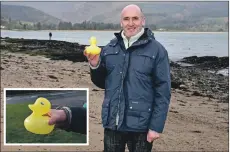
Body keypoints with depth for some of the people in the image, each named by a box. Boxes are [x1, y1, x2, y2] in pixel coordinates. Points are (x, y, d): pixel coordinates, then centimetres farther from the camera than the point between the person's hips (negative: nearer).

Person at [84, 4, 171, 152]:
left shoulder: (156, 50, -7)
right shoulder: (110, 48, 6)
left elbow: (163, 92, -8)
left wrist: (156, 126, -12)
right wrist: (95, 66, -5)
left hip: (141, 125, -4)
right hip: (113, 122, 4)